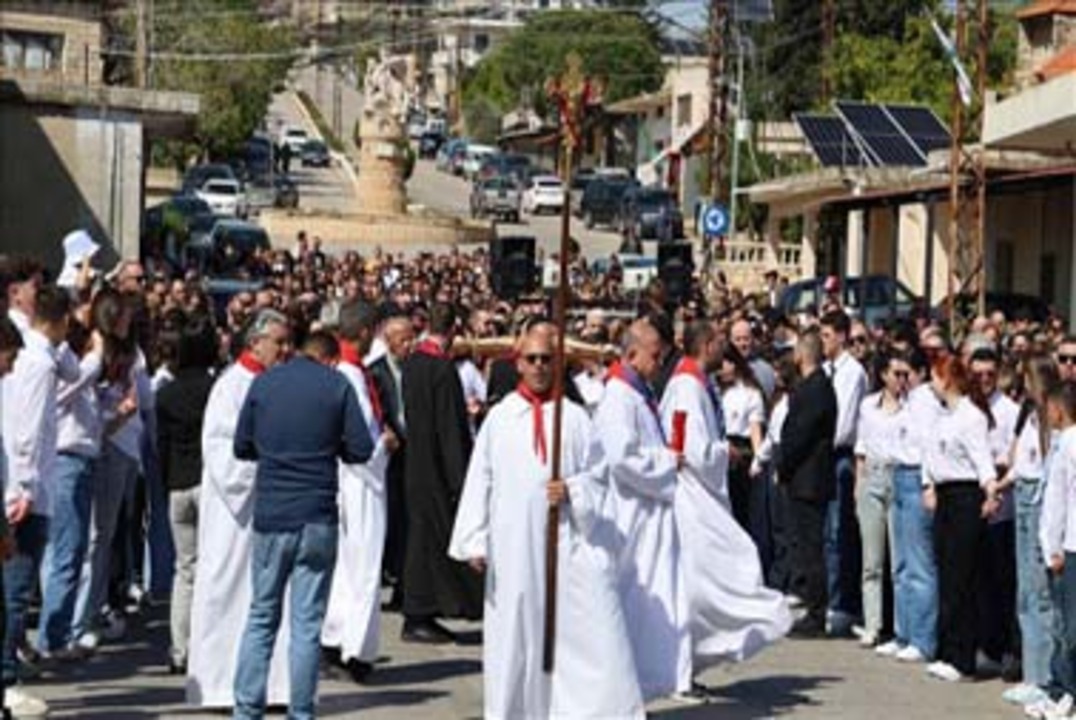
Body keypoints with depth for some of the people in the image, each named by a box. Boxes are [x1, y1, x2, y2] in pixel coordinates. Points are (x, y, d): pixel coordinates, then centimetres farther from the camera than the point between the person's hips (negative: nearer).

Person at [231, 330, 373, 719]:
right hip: (318, 517, -2)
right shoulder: (338, 385, -2)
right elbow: (361, 450, -4)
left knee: (261, 616, 11)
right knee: (307, 622, 3)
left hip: (270, 514, 2)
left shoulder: (263, 382, 4)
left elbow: (242, 446, 8)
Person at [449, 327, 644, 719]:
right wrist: (475, 542, 2)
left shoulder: (574, 417, 7)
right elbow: (479, 482, 6)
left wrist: (572, 490, -13)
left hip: (568, 539, -1)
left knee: (592, 628, -7)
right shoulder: (499, 418, 8)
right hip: (514, 544, 1)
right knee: (516, 633, 7)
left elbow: (598, 474, 7)